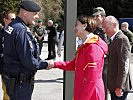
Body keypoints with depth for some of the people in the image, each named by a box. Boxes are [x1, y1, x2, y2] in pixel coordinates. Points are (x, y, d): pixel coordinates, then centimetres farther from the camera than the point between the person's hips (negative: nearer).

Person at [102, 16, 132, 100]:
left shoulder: (122, 39, -15)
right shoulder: (114, 39, 15)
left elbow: (124, 65, -20)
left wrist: (119, 87, -20)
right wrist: (110, 85, 15)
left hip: (119, 85, -9)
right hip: (114, 85, 9)